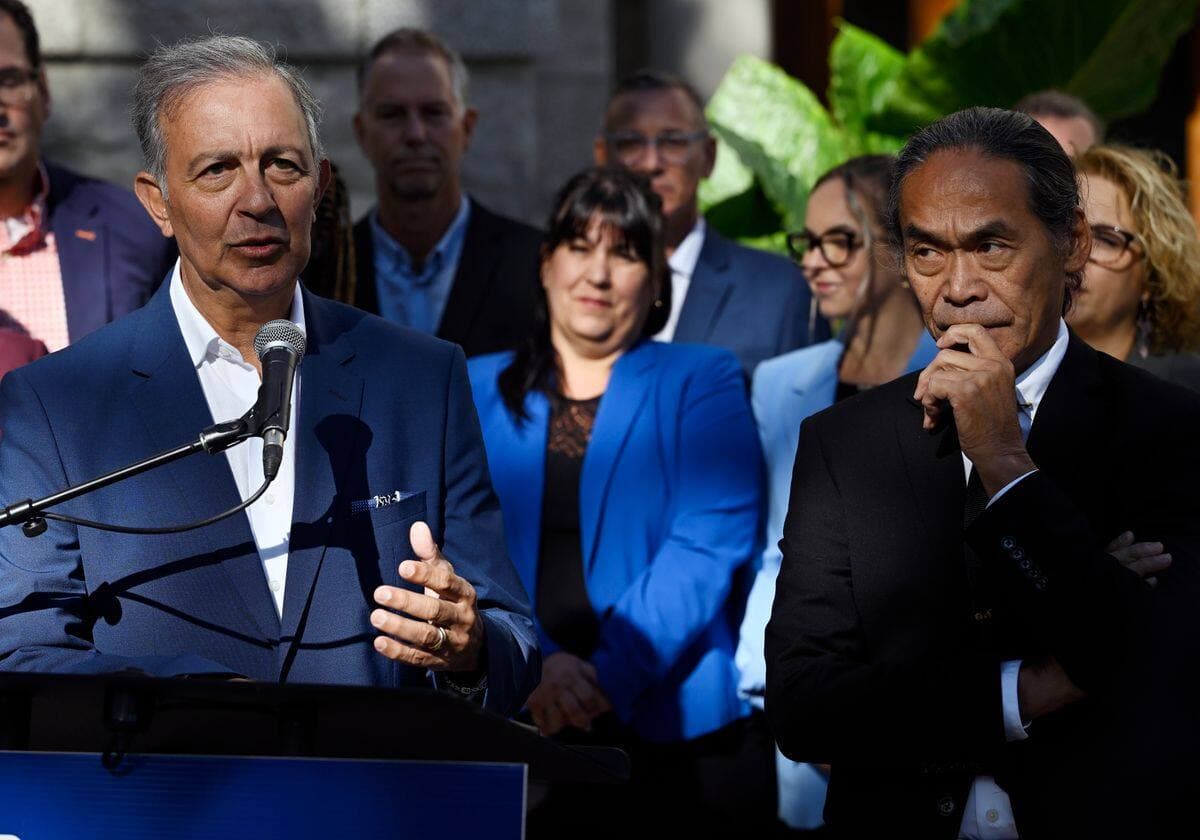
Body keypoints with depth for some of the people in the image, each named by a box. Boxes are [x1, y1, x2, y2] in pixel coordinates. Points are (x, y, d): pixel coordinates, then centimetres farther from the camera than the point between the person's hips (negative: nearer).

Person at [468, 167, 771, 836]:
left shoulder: (703, 382, 6)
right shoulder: (478, 392, 12)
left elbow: (707, 549, -7)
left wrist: (609, 670, -19)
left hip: (675, 729, -2)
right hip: (512, 730, 2)